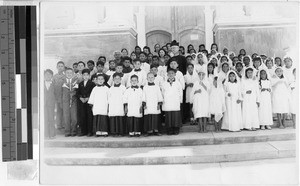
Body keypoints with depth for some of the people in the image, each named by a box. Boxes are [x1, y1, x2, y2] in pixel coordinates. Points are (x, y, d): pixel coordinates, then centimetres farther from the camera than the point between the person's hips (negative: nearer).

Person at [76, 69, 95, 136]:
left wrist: (87, 98, -12)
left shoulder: (92, 83, 4)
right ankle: (83, 131, 7)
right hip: (81, 101, 4)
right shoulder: (80, 84, 17)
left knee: (89, 116, -6)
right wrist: (81, 98, -5)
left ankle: (90, 131, -1)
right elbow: (78, 93, 13)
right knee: (82, 116, 1)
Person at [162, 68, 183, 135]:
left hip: (176, 104, -1)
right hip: (167, 104, 1)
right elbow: (163, 93, 13)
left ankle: (176, 130, 5)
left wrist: (180, 101, 6)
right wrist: (162, 101, 10)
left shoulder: (178, 83, 5)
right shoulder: (164, 84, 7)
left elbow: (180, 92, 10)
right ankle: (169, 130, 5)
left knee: (176, 117, -3)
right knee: (168, 117, -1)